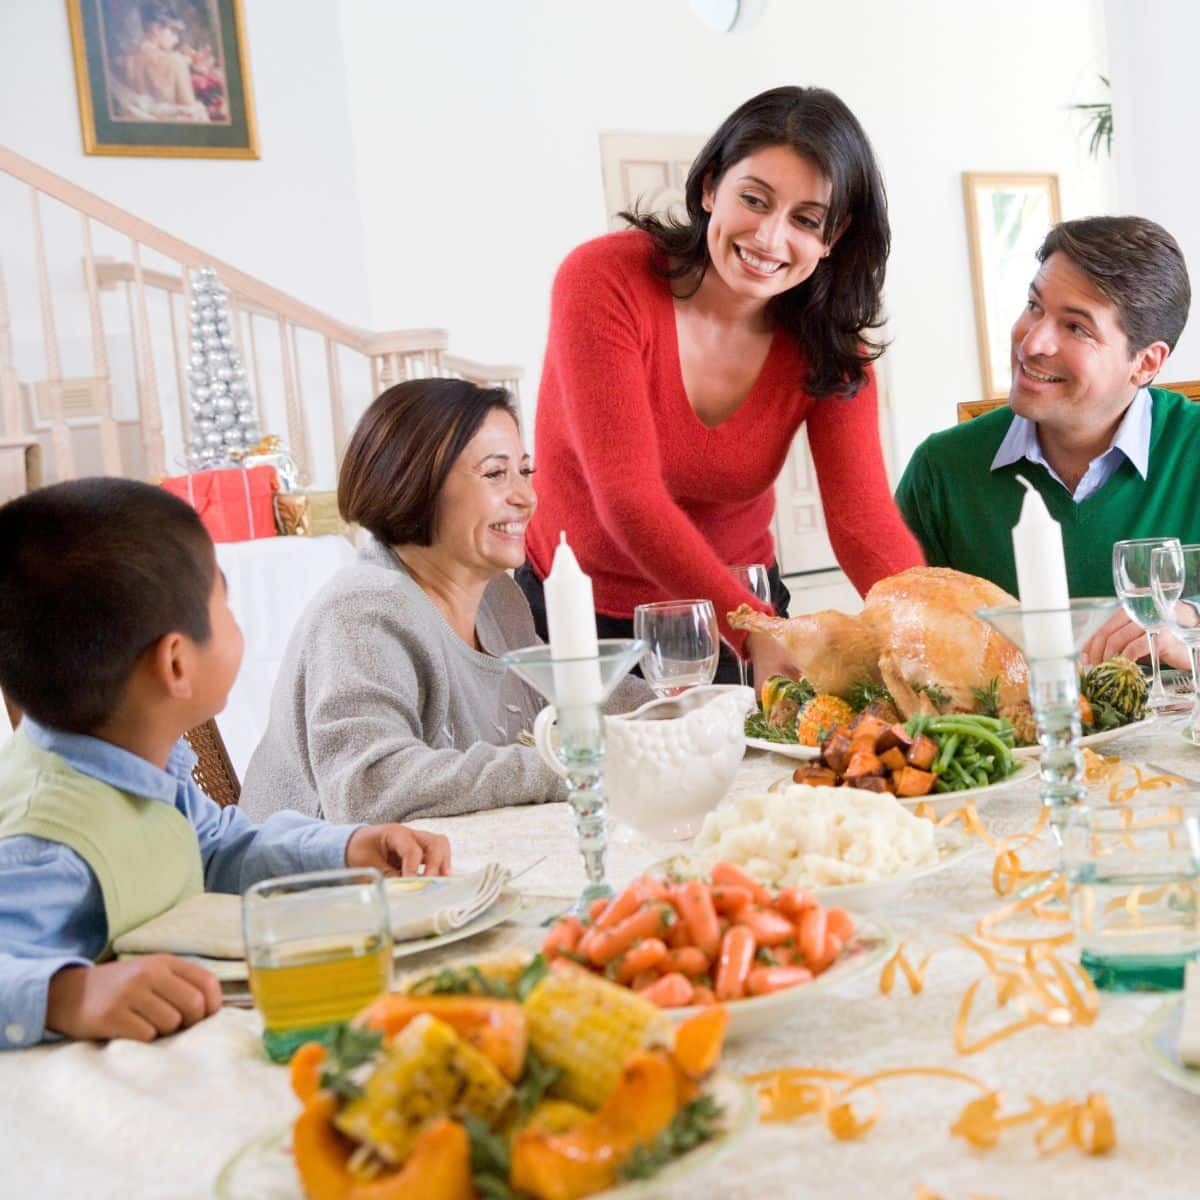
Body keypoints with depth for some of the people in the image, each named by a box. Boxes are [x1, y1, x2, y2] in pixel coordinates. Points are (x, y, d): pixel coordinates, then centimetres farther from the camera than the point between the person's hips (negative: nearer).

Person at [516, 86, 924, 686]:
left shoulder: (830, 341, -7)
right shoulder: (603, 281, -20)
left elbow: (862, 514, -17)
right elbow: (628, 497, -28)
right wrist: (757, 632, -41)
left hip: (742, 609, 3)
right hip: (583, 618, -2)